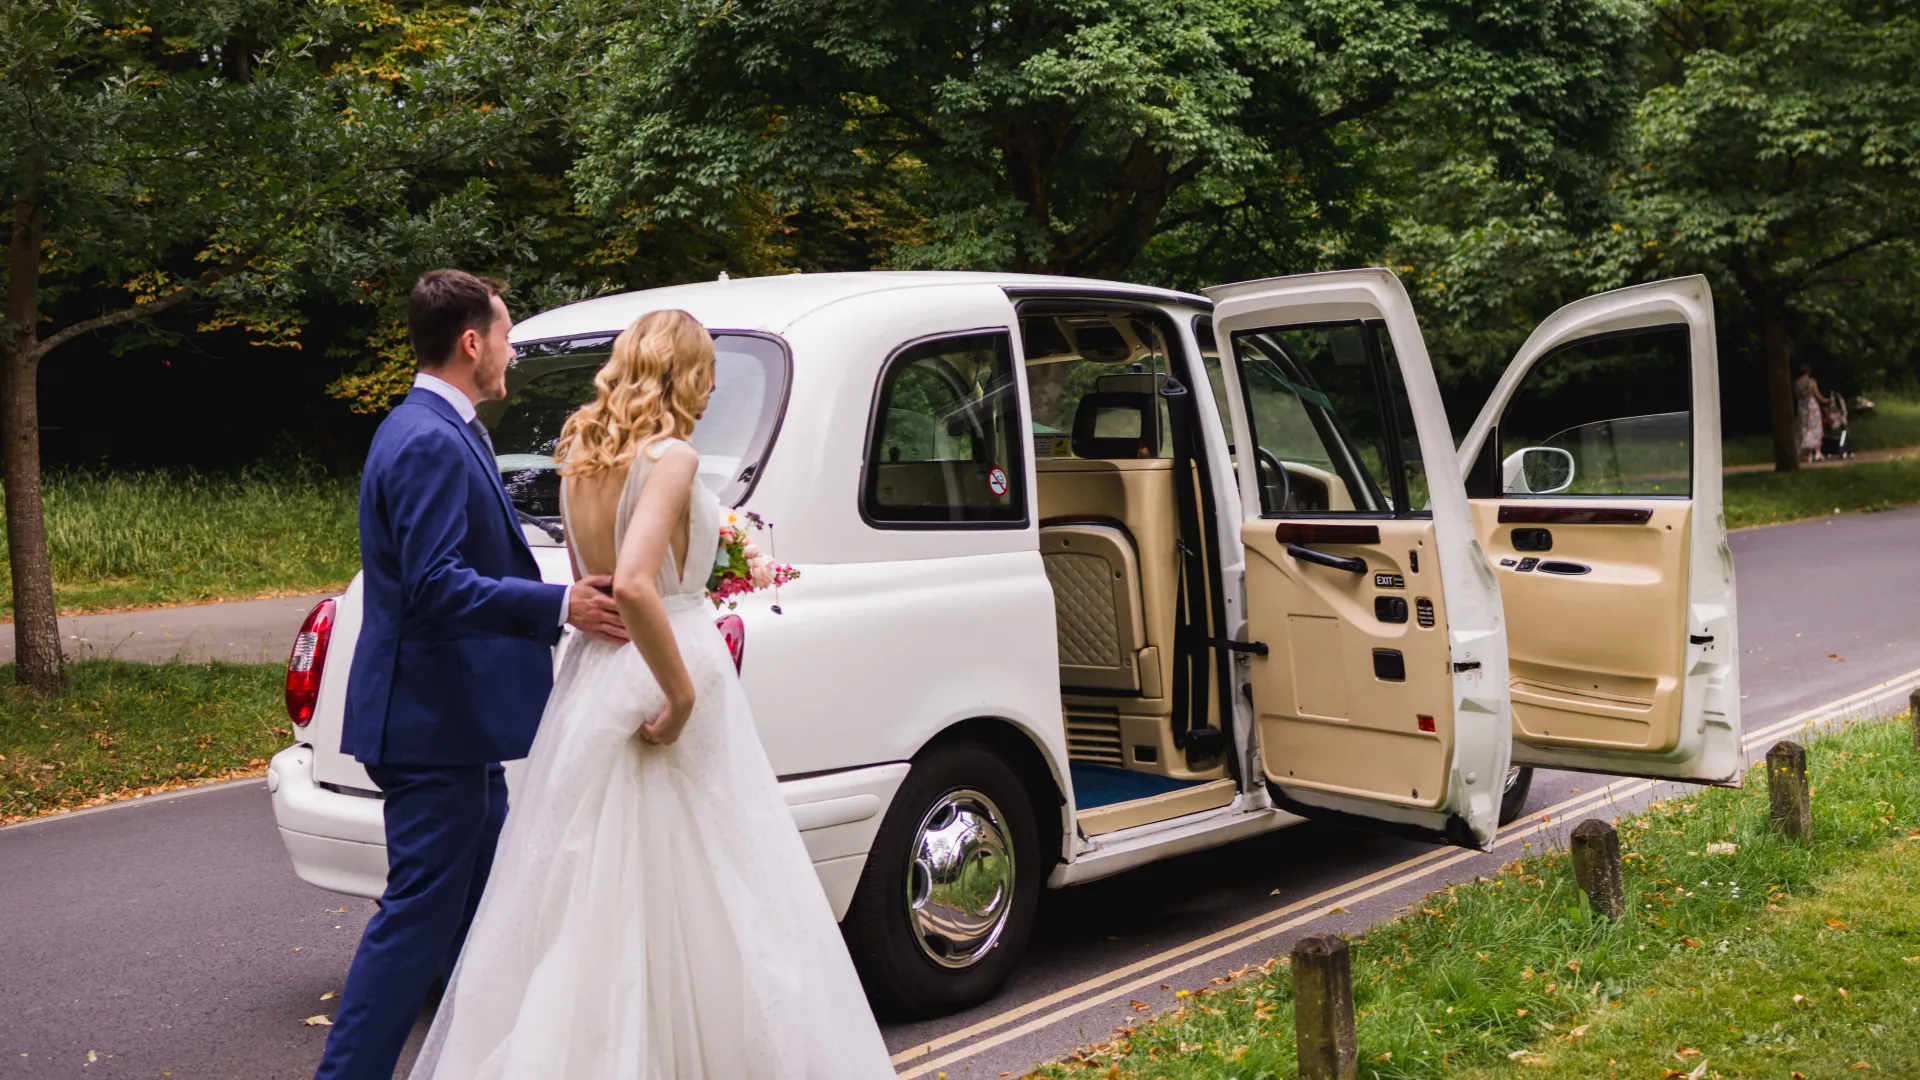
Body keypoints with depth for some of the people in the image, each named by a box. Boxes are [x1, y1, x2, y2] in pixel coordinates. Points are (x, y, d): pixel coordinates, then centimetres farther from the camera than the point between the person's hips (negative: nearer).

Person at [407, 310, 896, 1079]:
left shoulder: (579, 458, 9)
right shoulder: (671, 458, -14)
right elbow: (634, 584, -27)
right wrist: (683, 692, -20)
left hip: (594, 674, 8)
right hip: (657, 677, -7)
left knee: (592, 897, 13)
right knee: (700, 906, 2)